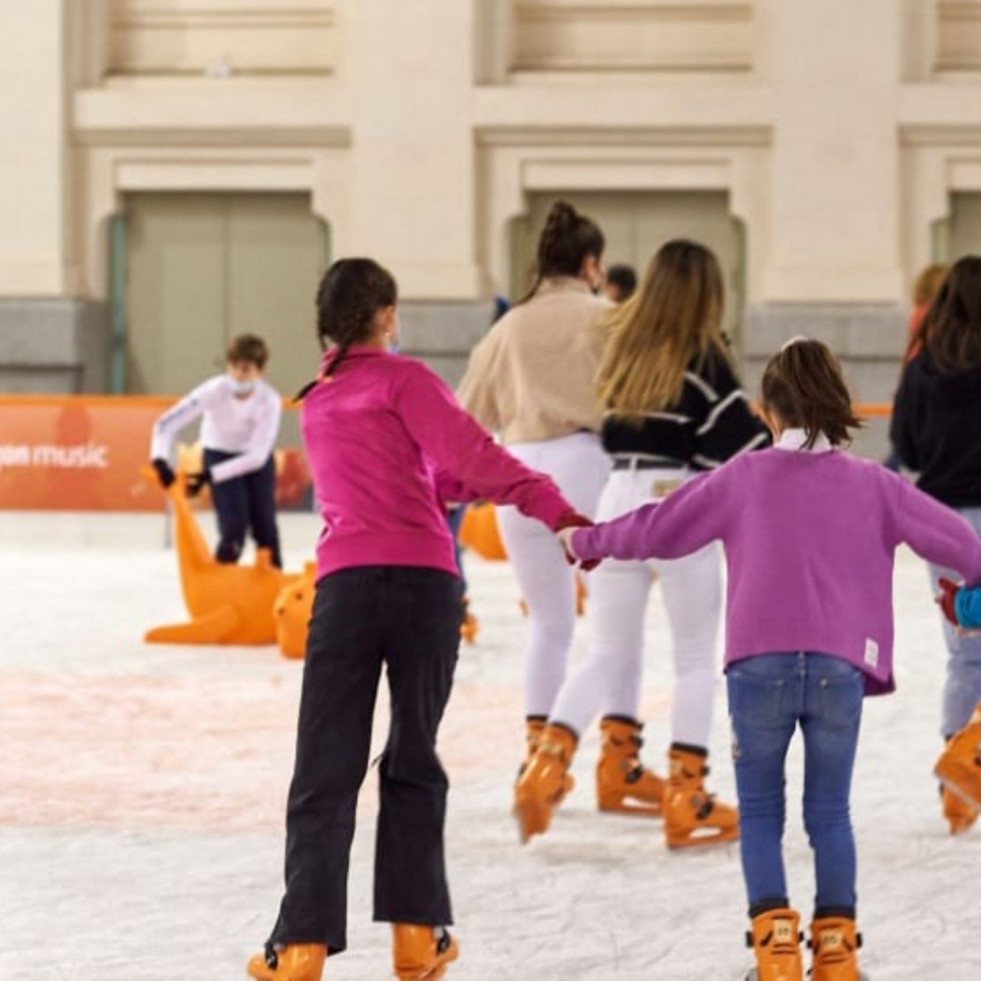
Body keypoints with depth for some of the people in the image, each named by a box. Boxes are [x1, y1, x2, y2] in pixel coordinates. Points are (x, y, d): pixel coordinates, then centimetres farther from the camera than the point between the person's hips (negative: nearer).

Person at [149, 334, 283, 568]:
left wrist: (208, 476, -35)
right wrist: (160, 461, -46)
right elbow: (167, 423, -30)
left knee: (265, 527, -1)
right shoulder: (215, 391, -29)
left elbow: (257, 456, -29)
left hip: (257, 460, 1)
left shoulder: (270, 401, -28)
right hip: (220, 454, -1)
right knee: (234, 528, -15)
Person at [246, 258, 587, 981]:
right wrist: (554, 508, -12)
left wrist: (466, 482, 16)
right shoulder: (404, 380, 4)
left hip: (345, 586, 3)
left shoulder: (317, 405, 23)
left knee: (326, 772, 0)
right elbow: (469, 453, -9)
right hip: (424, 581, -3)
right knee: (413, 761, 11)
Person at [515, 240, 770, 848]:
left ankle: (549, 759, -7)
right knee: (697, 658, 6)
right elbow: (742, 440, -11)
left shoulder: (621, 347, 7)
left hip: (618, 502, 5)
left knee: (610, 654, 14)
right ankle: (687, 803, 3)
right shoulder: (703, 360, -9)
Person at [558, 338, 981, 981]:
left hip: (759, 663, -1)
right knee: (830, 813, 13)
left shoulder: (745, 477, 7)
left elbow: (659, 528, 14)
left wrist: (589, 541, 30)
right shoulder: (872, 484, 8)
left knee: (761, 812, 10)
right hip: (839, 668, 1)